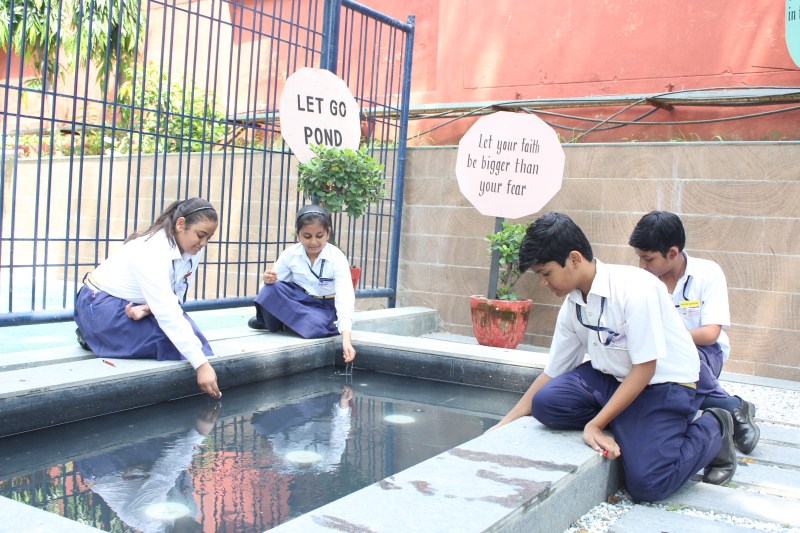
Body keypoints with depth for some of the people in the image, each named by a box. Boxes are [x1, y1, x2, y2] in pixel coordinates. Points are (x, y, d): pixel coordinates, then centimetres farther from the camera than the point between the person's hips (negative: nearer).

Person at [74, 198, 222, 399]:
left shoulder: (192, 249, -9)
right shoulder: (152, 252, -32)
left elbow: (174, 297, -3)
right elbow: (167, 314, -38)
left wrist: (149, 308, -27)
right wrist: (201, 364, -42)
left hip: (137, 305, 8)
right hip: (102, 304, -8)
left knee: (190, 335, -10)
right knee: (170, 342, -21)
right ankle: (93, 337, -4)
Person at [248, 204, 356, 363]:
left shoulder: (337, 258, -20)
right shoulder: (290, 254, -11)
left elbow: (345, 297, -29)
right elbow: (274, 282, -2)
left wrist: (346, 338, -42)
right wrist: (268, 280, -30)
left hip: (324, 307, -1)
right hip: (297, 300, 1)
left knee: (315, 326, -37)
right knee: (270, 289, -30)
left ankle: (281, 320, -7)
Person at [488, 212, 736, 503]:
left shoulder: (635, 288, -23)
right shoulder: (572, 306, 0)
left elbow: (644, 368, -22)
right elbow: (552, 373, 7)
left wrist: (595, 424, -22)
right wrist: (507, 423, 5)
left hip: (663, 382, -6)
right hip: (612, 378, 6)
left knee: (646, 483, -22)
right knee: (546, 403, -20)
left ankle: (713, 430, 5)